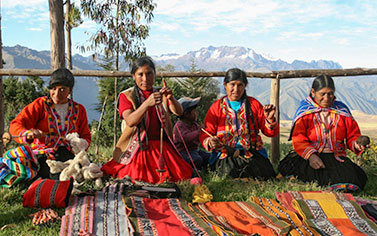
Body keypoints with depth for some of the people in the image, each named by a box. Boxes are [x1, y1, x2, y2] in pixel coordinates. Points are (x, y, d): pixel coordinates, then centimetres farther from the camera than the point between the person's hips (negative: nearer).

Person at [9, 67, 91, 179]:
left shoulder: (79, 110, 16)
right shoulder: (40, 104, 7)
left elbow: (86, 136, 22)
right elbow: (16, 125, -2)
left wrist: (82, 143, -4)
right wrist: (28, 134, -25)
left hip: (67, 156, 3)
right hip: (42, 156, -3)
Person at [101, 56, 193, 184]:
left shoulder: (161, 94, 14)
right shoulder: (126, 96, 2)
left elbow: (178, 112, -3)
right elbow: (130, 121, -17)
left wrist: (171, 98, -25)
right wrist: (147, 103, -33)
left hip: (161, 147, 3)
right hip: (138, 148, -3)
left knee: (181, 174, -14)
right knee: (138, 179, -21)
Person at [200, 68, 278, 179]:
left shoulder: (253, 104, 9)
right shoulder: (217, 107, 6)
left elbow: (270, 133, 9)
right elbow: (205, 134, 3)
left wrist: (270, 119, -12)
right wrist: (210, 142, -21)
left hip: (252, 153, 2)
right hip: (225, 155, -1)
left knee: (265, 176, -23)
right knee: (229, 174, -30)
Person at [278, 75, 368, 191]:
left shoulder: (341, 110, 10)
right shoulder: (305, 111, 3)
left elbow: (352, 135, 15)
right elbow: (298, 139, -5)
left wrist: (356, 143, -10)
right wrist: (310, 155, -21)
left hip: (336, 158, 2)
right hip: (308, 156, -2)